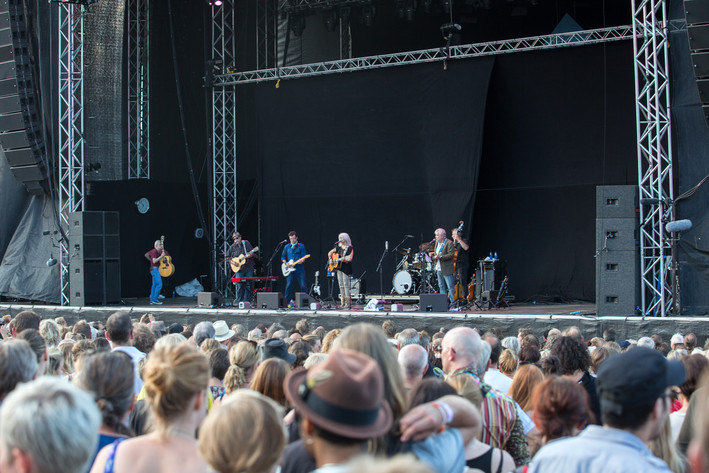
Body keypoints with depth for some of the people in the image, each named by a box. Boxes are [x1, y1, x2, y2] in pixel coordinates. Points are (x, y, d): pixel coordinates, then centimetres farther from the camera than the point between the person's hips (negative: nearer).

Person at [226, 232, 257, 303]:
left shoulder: (247, 244, 2)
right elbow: (227, 257, 12)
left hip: (249, 268, 0)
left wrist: (250, 255, -17)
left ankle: (247, 301, 8)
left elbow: (254, 254, 4)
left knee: (248, 285, 0)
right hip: (239, 269, 0)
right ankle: (239, 301, 1)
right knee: (239, 285, -5)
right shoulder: (232, 247, 4)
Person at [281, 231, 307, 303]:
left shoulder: (301, 246, 5)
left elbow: (303, 257, 1)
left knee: (303, 286, -5)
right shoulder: (286, 247, 11)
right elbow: (283, 257, 15)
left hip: (300, 269, -2)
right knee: (288, 286, -5)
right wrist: (286, 263, -3)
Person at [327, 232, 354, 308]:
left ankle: (348, 302, -12)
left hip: (346, 267, -6)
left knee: (346, 284, -12)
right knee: (341, 285, 6)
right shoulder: (338, 247, 13)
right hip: (339, 267, 6)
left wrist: (344, 259, -29)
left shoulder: (350, 248, -5)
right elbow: (330, 253, 22)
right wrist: (330, 260, 6)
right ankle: (342, 302, 9)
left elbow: (350, 258, -13)